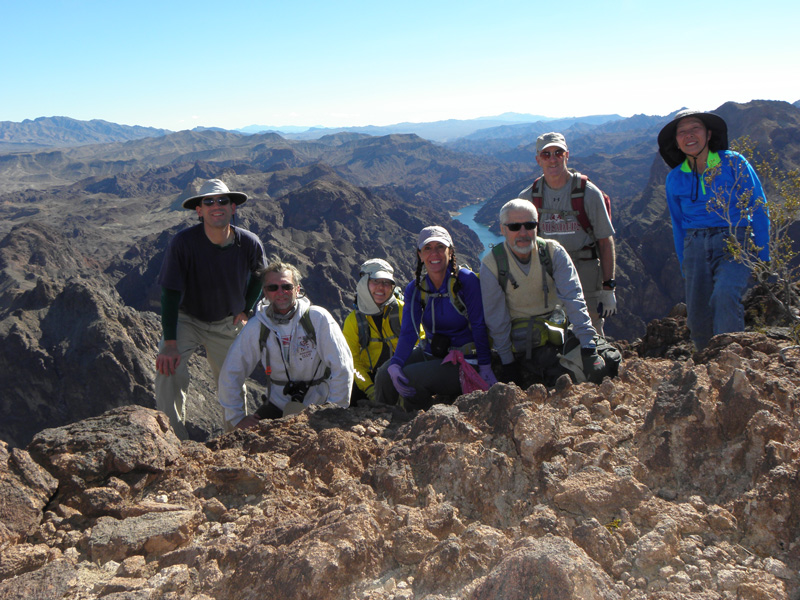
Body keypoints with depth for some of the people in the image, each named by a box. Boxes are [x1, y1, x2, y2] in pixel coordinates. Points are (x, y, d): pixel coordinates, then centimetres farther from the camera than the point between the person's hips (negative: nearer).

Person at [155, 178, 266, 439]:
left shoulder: (249, 244, -18)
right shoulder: (183, 243, -26)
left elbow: (259, 277, 6)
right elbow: (170, 294, -22)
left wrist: (245, 310, 2)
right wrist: (170, 344, -26)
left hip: (228, 324, 2)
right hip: (187, 320, -2)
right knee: (169, 369, -25)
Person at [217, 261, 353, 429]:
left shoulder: (318, 319, -12)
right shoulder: (256, 327, -4)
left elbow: (343, 368, -12)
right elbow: (230, 374, 3)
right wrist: (237, 418, 0)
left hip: (317, 405, -2)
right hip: (277, 405, 2)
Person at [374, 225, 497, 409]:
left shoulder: (466, 280, -15)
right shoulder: (415, 289, -1)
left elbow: (479, 326, -13)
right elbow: (408, 332, -12)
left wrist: (485, 369, -16)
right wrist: (395, 364, -30)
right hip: (430, 354, 5)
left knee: (411, 378, -25)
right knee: (385, 374, -15)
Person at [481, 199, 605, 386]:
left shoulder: (553, 252, -6)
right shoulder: (491, 265, -9)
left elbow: (573, 299, -13)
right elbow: (496, 318, -5)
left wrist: (588, 347, -22)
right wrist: (507, 361, -6)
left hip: (555, 327, 3)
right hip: (520, 340, -2)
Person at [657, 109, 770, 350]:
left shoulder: (734, 163, -2)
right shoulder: (675, 179, 8)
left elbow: (759, 210, 2)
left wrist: (762, 258, -2)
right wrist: (685, 268, 16)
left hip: (735, 243, -3)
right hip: (696, 247, 3)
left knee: (725, 293, -31)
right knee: (697, 320, -1)